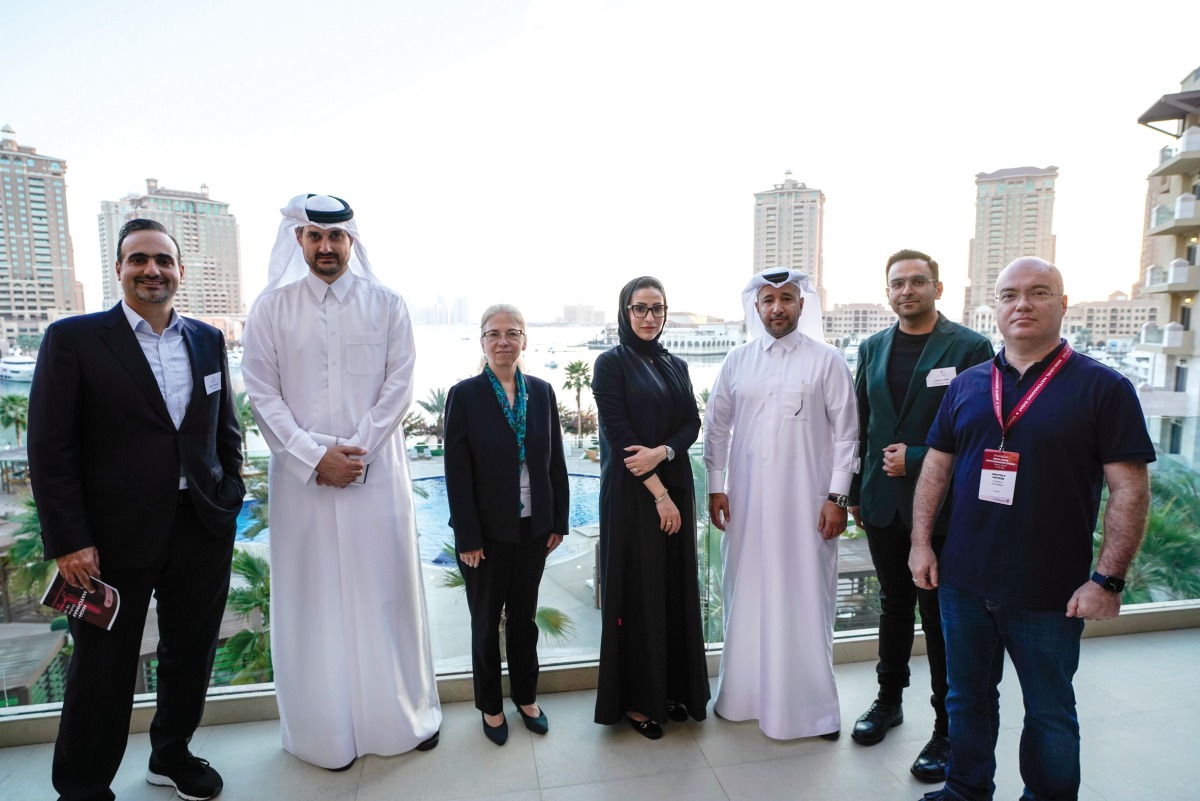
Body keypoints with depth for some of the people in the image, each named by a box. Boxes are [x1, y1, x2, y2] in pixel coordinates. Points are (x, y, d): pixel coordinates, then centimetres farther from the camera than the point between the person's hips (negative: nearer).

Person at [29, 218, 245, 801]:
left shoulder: (208, 340, 7)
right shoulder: (73, 339, -5)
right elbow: (49, 448, -8)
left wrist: (230, 496, 5)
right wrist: (67, 540, -11)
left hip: (204, 529, 4)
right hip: (114, 537, -4)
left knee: (190, 656, 18)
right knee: (102, 671, 12)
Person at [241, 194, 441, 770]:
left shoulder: (386, 305, 3)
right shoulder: (270, 308, 4)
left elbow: (398, 386, -1)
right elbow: (262, 393, 0)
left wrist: (357, 451, -11)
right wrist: (315, 456, -10)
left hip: (376, 472, 0)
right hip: (302, 474, 1)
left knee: (384, 590, 7)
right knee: (314, 596, 7)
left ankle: (404, 714, 25)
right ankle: (326, 730, 23)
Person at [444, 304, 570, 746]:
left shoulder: (542, 392, 1)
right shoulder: (464, 395, -9)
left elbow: (556, 461, 4)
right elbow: (457, 472, -11)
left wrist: (559, 521, 2)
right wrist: (467, 537, -13)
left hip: (533, 529, 3)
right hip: (487, 532, -3)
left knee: (524, 617, 19)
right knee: (486, 622, 15)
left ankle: (526, 698, 38)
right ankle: (491, 706, 34)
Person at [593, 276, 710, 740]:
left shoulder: (676, 366, 12)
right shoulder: (611, 363, -5)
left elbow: (692, 423, 4)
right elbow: (618, 432, -12)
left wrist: (661, 452, -16)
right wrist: (658, 493, -15)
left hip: (675, 487, 6)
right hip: (631, 493, -5)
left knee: (676, 587, 11)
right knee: (637, 591, 2)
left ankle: (673, 689, 27)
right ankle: (635, 699, 18)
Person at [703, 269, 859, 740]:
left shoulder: (827, 361, -2)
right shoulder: (737, 361, 6)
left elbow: (845, 433, -3)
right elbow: (717, 427, 9)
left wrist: (837, 497, -7)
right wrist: (716, 486, 5)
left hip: (806, 502, -2)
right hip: (745, 501, 3)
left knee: (804, 599, 4)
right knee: (746, 595, 12)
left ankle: (809, 704, 21)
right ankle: (744, 694, 29)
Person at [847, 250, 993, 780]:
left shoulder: (970, 348, -6)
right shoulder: (872, 348, 8)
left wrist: (917, 458, -14)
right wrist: (856, 493, 9)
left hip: (940, 506, -4)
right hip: (883, 504, 4)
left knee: (940, 616, 6)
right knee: (894, 603, 18)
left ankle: (947, 729, 23)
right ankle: (889, 700, 35)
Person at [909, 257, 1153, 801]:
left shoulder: (1103, 388, -6)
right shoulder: (967, 385, 5)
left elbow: (1131, 490, -9)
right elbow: (936, 467, 8)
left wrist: (1108, 579, -13)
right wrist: (921, 544, 3)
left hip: (1050, 593, -3)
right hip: (963, 581, 4)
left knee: (1050, 712, 15)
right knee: (968, 699, 19)